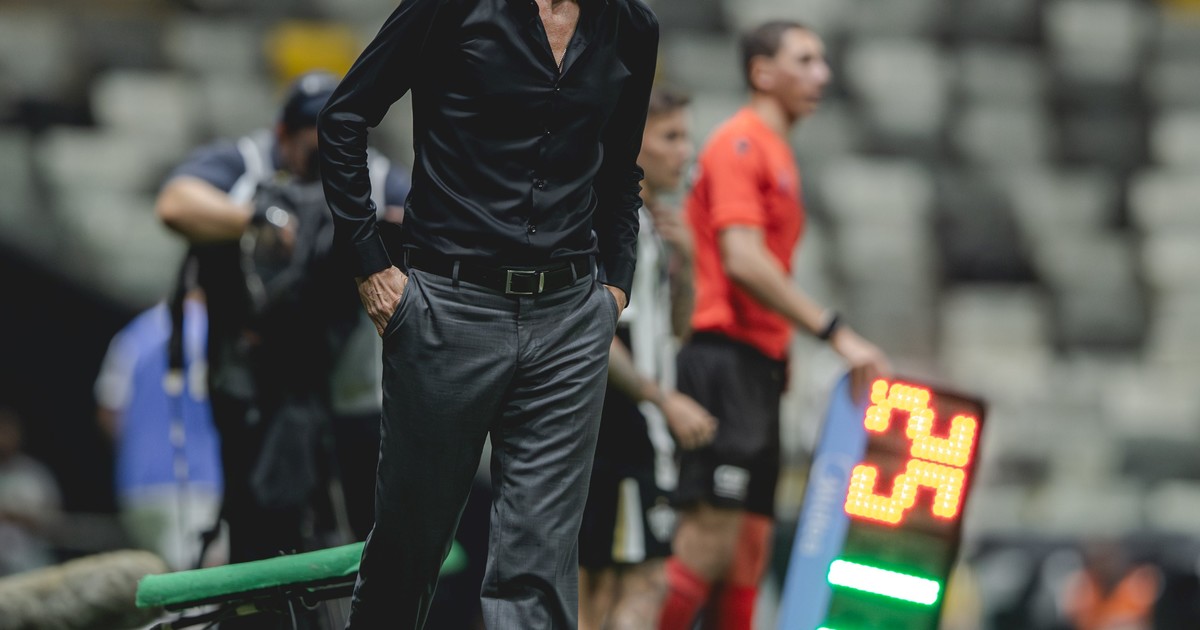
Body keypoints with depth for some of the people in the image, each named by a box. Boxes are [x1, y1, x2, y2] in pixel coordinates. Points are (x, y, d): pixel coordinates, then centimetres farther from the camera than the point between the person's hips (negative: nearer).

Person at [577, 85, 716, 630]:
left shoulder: (651, 221, 17)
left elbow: (677, 328, 22)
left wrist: (684, 262, 4)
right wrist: (668, 400, -17)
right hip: (617, 419, -10)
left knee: (598, 580, 10)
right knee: (643, 578, -13)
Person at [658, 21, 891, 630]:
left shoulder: (774, 153, 22)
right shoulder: (741, 143, -7)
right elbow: (742, 261, -18)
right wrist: (835, 331, -20)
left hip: (757, 366, 10)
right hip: (727, 357, -10)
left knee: (749, 547, 6)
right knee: (710, 538, -16)